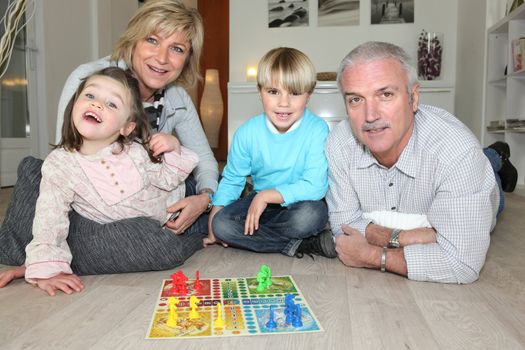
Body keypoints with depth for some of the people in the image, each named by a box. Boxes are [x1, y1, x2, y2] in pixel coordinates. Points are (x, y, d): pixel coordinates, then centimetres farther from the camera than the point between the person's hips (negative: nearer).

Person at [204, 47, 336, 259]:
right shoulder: (247, 132, -8)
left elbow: (315, 186, -25)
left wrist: (267, 195, -26)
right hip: (260, 202, 4)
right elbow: (232, 179, 5)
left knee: (310, 214, -37)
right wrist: (215, 214, -6)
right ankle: (297, 244, -17)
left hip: (298, 202, -4)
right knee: (221, 224, -20)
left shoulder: (317, 130, -18)